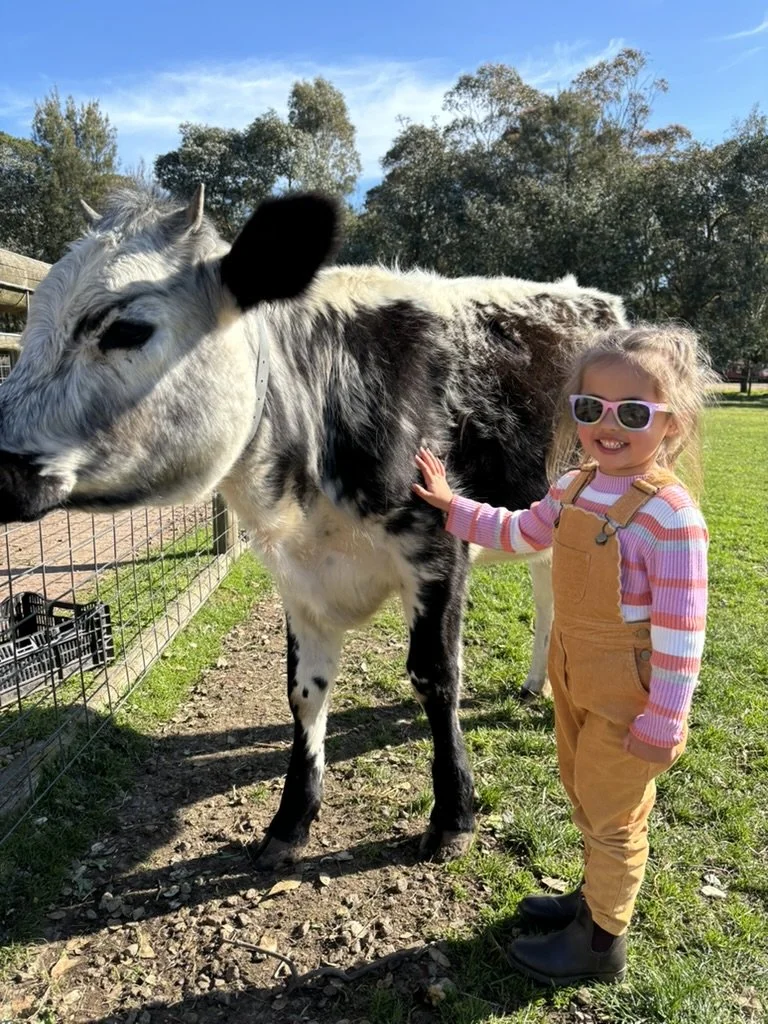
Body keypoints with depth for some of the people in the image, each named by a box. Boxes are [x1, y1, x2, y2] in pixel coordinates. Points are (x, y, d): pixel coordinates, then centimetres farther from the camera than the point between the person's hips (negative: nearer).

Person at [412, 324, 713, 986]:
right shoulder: (574, 486, -2)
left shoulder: (671, 515, -25)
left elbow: (682, 631, -22)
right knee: (585, 795, 25)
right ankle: (598, 897, 49)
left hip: (627, 691, -7)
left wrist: (663, 723, -18)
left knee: (611, 814, 12)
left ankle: (601, 942, 34)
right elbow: (522, 532, 16)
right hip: (573, 675, 7)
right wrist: (454, 506, 12)